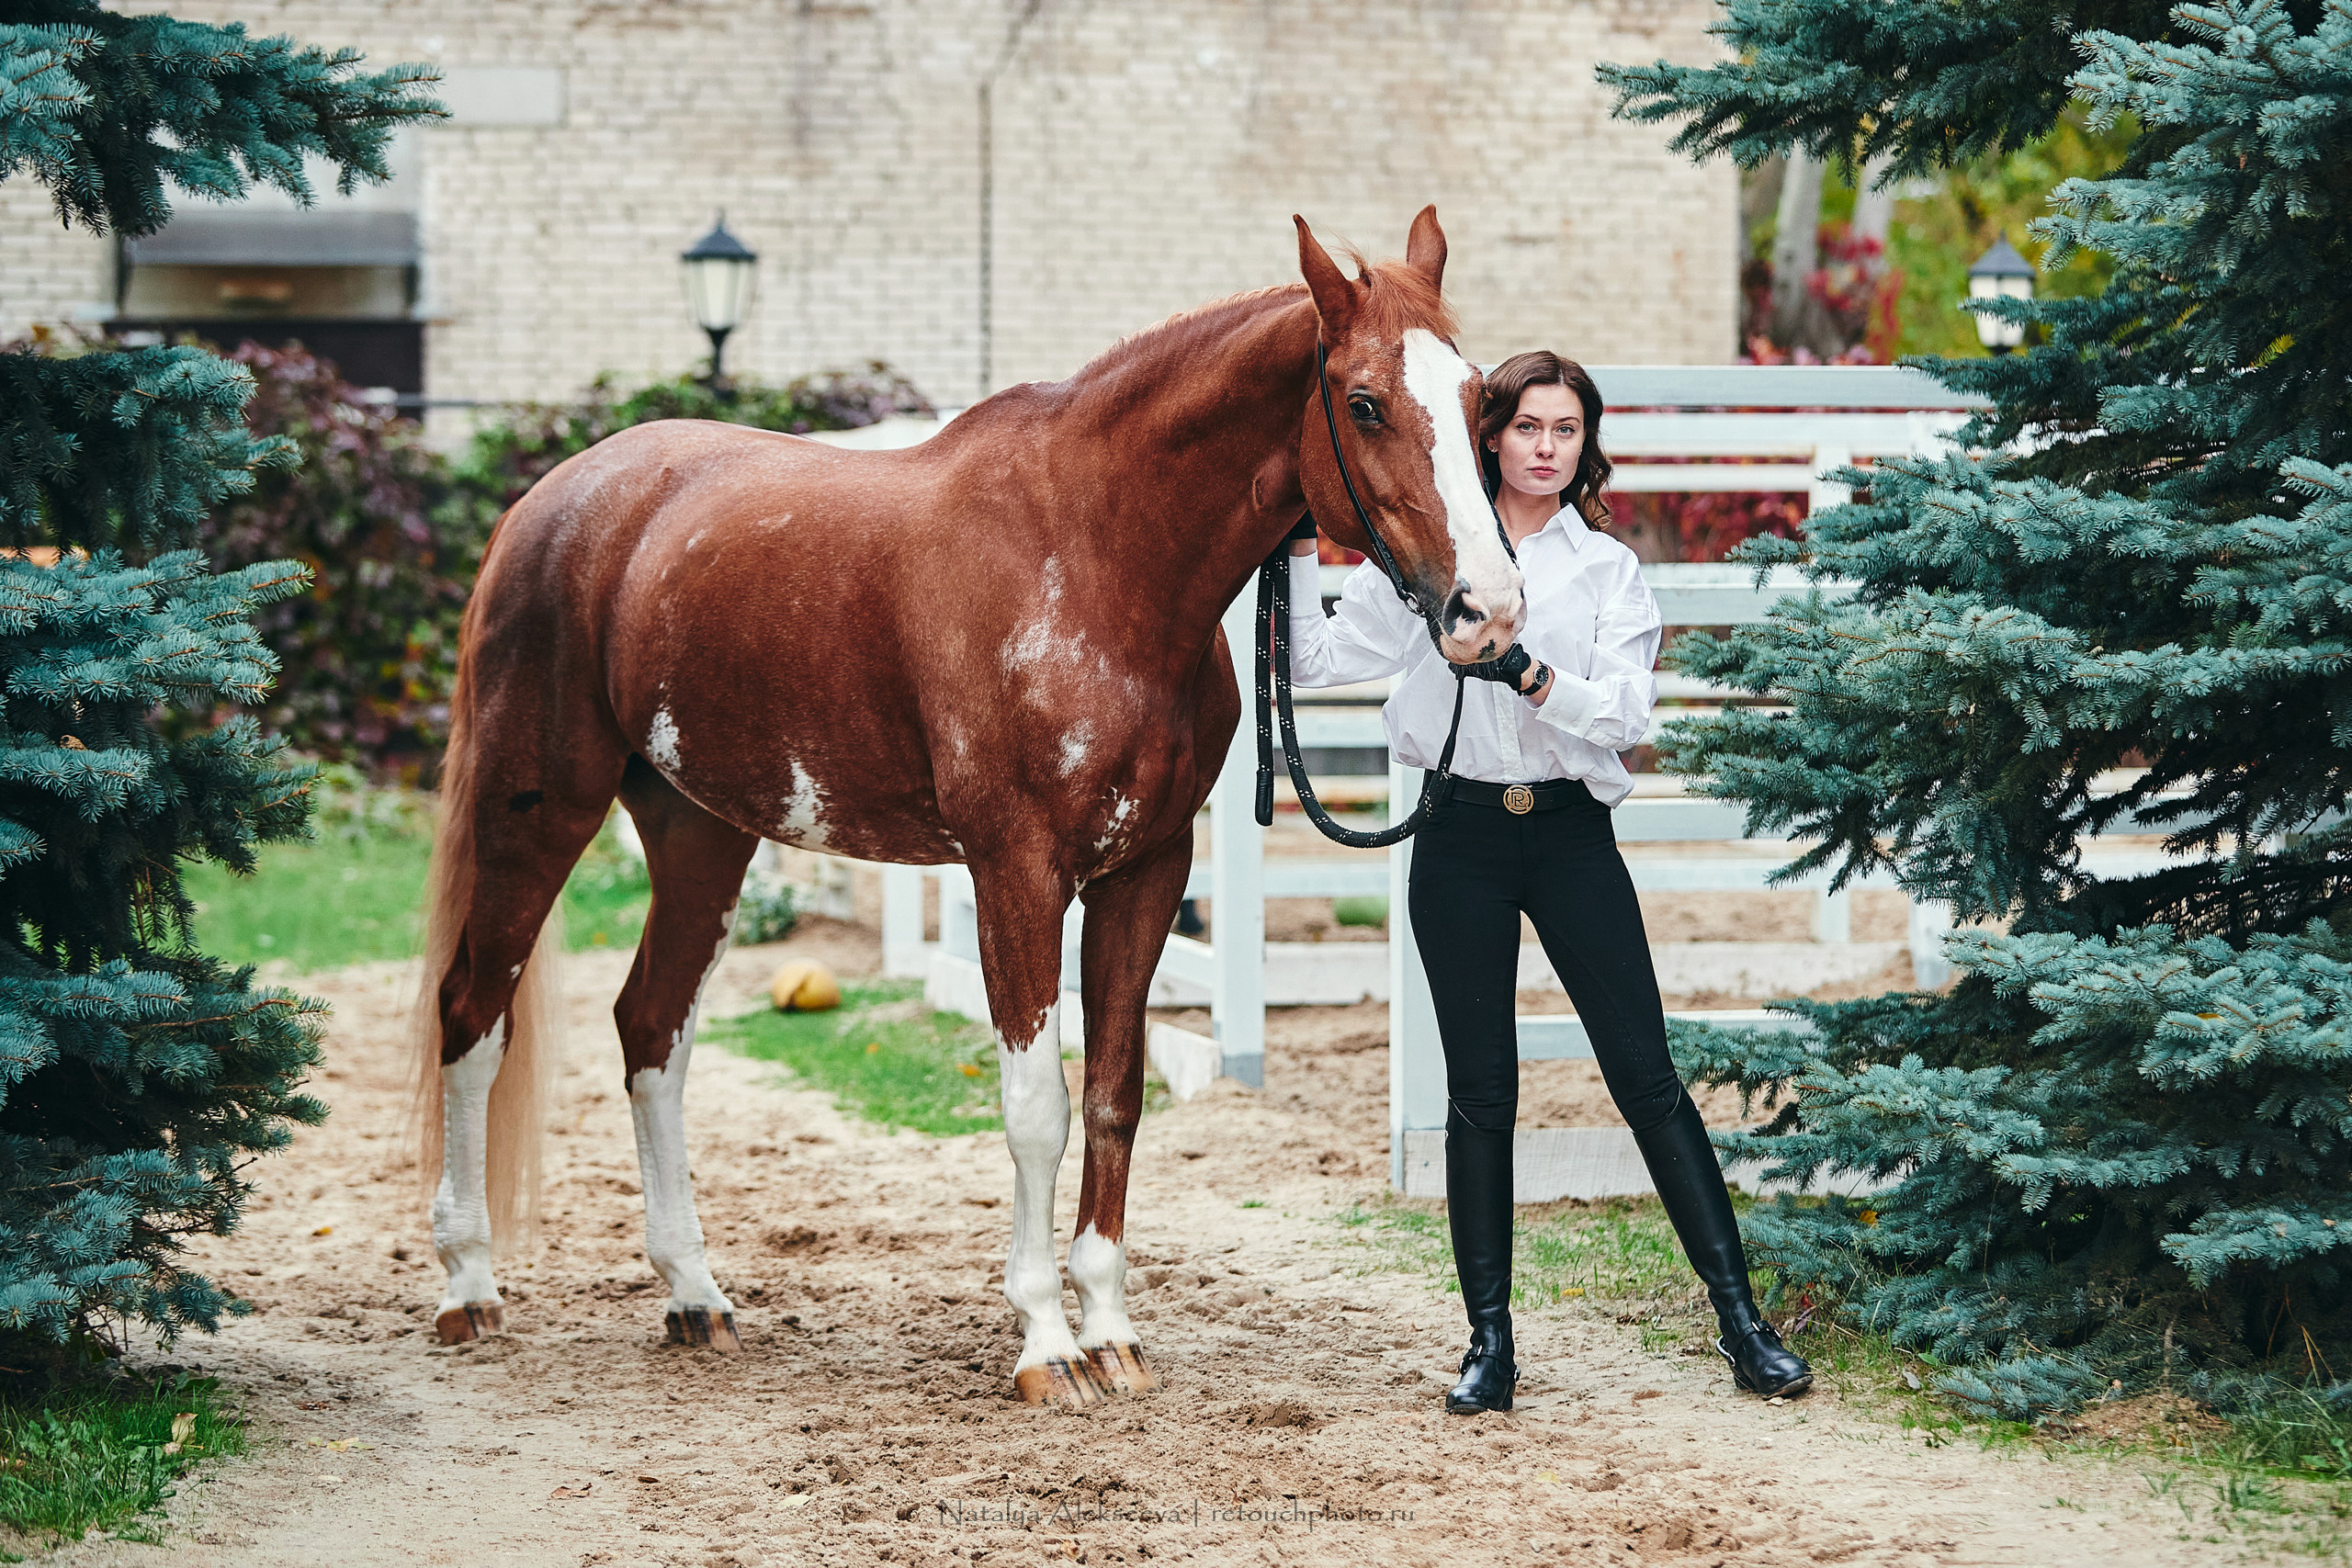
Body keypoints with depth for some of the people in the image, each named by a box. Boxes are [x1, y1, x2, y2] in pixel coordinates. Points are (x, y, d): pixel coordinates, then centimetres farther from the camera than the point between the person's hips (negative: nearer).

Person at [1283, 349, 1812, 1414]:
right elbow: (1320, 659, 5)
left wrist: (1530, 672, -22)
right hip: (1463, 835, 0)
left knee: (1647, 1076, -2)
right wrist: (1301, 552, -5)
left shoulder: (1609, 570, 6)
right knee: (1480, 1091, 3)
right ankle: (1489, 1339, 10)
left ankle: (1742, 1324, 0)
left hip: (1571, 834, 0)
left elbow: (1625, 712, -7)